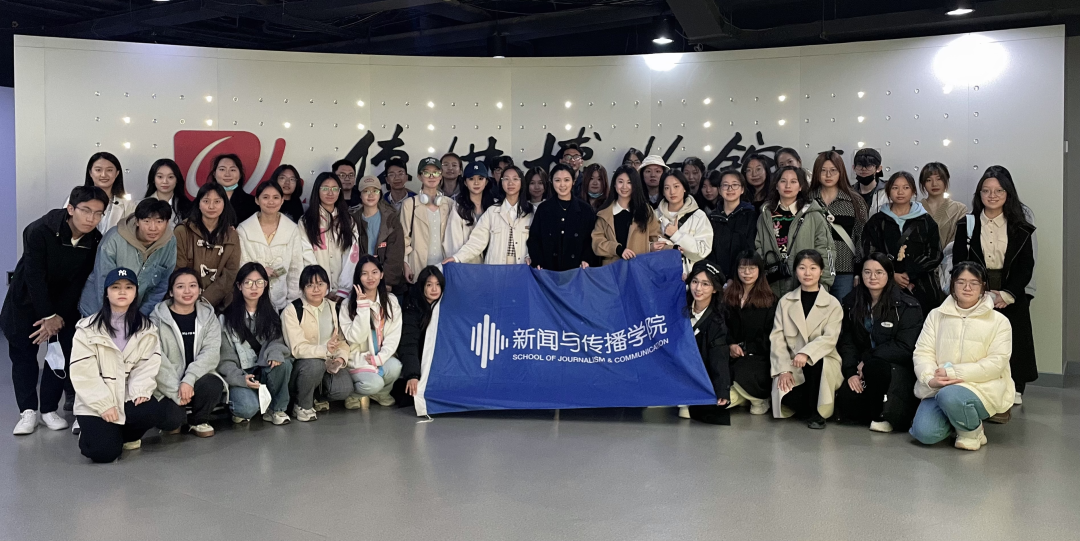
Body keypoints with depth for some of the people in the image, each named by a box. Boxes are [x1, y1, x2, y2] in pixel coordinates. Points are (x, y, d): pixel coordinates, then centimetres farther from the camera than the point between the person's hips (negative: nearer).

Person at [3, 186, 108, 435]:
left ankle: (49, 410, 9)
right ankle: (28, 410, 9)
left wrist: (59, 315, -13)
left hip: (64, 300, 3)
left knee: (64, 353, -2)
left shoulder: (95, 241, -16)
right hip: (27, 299, -2)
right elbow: (34, 276, -23)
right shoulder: (39, 231, -27)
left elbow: (79, 281, -10)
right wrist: (47, 316, -20)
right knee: (23, 353, 0)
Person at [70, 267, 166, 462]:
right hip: (95, 402, -3)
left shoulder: (146, 328, 5)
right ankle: (93, 433, 16)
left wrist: (141, 391, -21)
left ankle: (126, 435, 5)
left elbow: (148, 364, -3)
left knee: (155, 413, -29)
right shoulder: (88, 329, -5)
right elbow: (83, 373, -10)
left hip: (128, 397, 3)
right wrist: (104, 405, -17)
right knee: (104, 452, -21)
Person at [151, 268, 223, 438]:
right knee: (172, 419, -29)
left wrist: (189, 380, -24)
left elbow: (211, 352, -9)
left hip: (197, 379, 2)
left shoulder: (208, 317, 5)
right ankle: (177, 420, 11)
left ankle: (199, 420, 1)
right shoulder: (158, 319, -2)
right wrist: (176, 391, -21)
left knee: (213, 385, -32)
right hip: (168, 386, -2)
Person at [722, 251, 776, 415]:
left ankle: (761, 398, 0)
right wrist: (730, 345, -9)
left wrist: (747, 350, -12)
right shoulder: (727, 295, 12)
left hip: (758, 354, -2)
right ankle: (743, 395, 3)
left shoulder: (769, 299, 6)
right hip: (732, 353, 2)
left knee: (742, 373, -34)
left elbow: (769, 334, 1)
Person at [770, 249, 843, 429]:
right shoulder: (785, 301, 8)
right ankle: (812, 405, 5)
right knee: (783, 390, -29)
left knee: (816, 363, -37)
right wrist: (784, 369, -14)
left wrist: (806, 353, -30)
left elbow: (829, 338, -12)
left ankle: (817, 412, -14)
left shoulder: (833, 304, 2)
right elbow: (777, 338, 0)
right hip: (792, 364, 2)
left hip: (823, 363, -1)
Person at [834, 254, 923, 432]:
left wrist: (867, 360, -19)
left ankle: (881, 416, -13)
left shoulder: (907, 306, -8)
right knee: (845, 401, -23)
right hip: (862, 368, 4)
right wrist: (851, 371, -13)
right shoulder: (851, 303, 6)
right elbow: (846, 342, 2)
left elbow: (905, 347, -15)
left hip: (899, 369, -4)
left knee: (874, 366, -37)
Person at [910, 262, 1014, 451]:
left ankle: (973, 432, -3)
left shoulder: (999, 321, 2)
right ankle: (956, 417, 14)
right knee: (924, 432, -20)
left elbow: (996, 363, -8)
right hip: (938, 388, 3)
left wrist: (953, 372, -19)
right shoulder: (936, 315, 10)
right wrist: (930, 379, -20)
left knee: (950, 396, -37)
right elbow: (923, 352, 2)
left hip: (981, 388, -3)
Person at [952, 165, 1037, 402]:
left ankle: (1011, 396, 7)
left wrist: (1006, 295, -11)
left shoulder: (1021, 229, 4)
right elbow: (959, 264, 0)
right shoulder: (966, 225, 4)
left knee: (1009, 347, 0)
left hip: (1011, 300, 1)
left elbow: (1026, 267, 2)